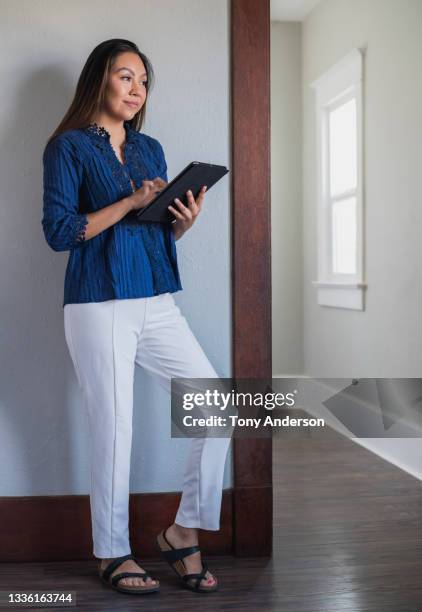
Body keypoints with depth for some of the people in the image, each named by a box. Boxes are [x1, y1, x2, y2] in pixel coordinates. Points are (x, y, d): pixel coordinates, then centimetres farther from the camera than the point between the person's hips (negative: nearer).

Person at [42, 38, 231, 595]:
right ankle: (113, 554, 19)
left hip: (157, 302, 6)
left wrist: (185, 222, -3)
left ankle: (185, 532, 13)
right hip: (100, 306, -6)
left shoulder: (150, 149, 17)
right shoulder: (70, 146, 0)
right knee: (114, 430, 0)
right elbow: (59, 231, -8)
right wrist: (130, 203, -14)